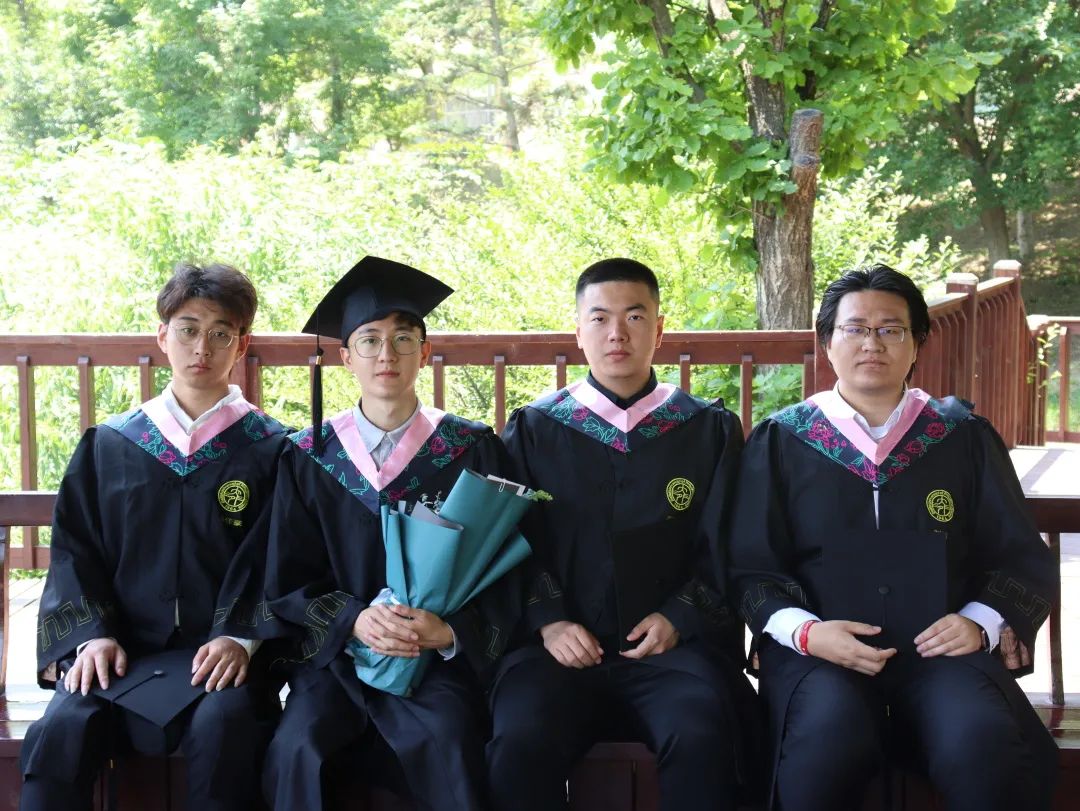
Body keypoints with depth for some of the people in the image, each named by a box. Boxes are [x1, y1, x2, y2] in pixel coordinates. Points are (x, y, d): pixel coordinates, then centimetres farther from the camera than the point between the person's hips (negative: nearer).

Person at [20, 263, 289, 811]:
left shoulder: (269, 450, 7)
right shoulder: (108, 446, 14)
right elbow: (74, 550, 10)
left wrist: (241, 637, -16)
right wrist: (91, 635, -6)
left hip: (219, 650, -1)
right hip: (120, 652, 2)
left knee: (224, 723, -33)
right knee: (60, 733, -28)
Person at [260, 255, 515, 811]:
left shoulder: (472, 451, 6)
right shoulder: (307, 458, 9)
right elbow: (287, 584, 8)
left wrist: (448, 632, -16)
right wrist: (354, 621, -12)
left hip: (440, 655, -1)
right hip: (336, 653, 1)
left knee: (447, 741, -31)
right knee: (300, 749, -28)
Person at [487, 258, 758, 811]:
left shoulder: (710, 431, 11)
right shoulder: (533, 431, 11)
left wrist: (679, 617, -8)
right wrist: (546, 620, -9)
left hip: (675, 644, 0)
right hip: (561, 644, 0)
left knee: (701, 740, -32)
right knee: (520, 743, -31)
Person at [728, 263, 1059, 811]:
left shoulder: (966, 438, 15)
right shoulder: (779, 442, 12)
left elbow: (1024, 561, 14)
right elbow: (751, 567, 7)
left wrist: (981, 624, -6)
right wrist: (805, 632, -12)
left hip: (941, 649, 1)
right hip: (822, 651, -1)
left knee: (982, 744, -32)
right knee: (829, 736, -36)